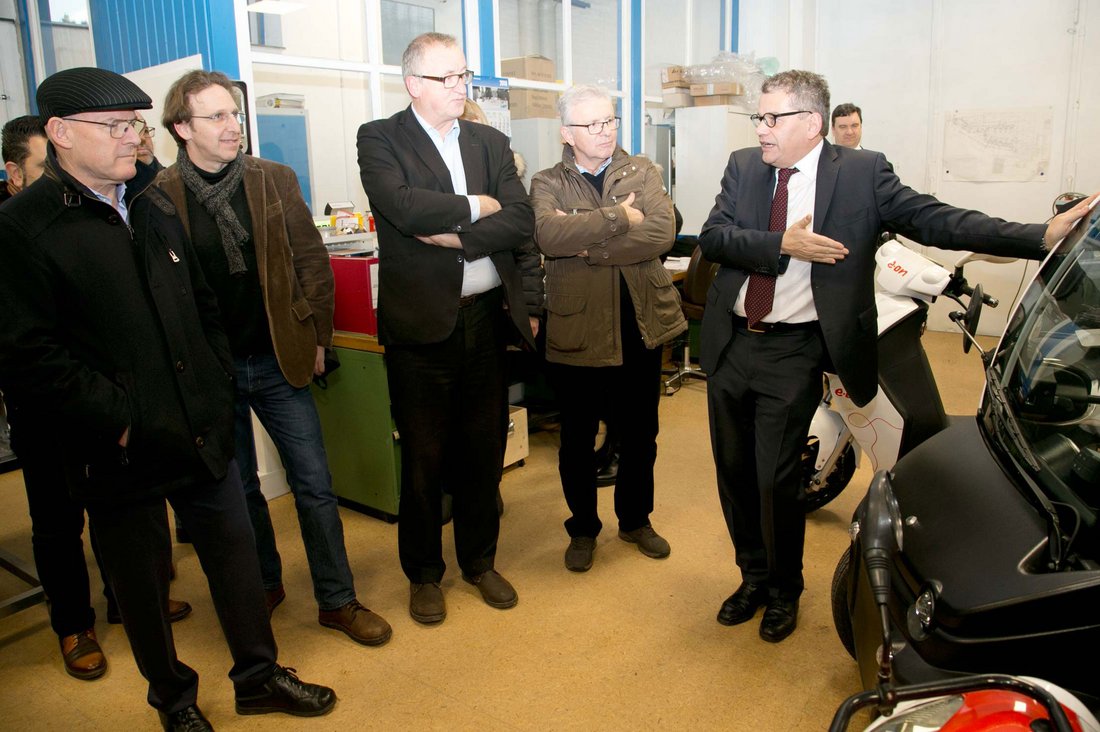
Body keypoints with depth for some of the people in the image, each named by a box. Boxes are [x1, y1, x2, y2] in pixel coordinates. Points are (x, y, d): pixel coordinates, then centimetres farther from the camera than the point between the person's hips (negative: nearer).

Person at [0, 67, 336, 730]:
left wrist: (218, 388, 6)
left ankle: (259, 675, 34)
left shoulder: (154, 205, 10)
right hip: (122, 450, -5)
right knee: (144, 579, 13)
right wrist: (119, 419, -17)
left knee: (234, 549, 14)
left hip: (202, 429, 6)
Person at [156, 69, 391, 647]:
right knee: (238, 489, 15)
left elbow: (312, 262, 3)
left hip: (278, 360, 1)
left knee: (314, 484, 4)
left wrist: (316, 337, 2)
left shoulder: (274, 180, 0)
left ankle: (337, 600, 18)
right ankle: (263, 585, 37)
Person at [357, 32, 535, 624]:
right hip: (421, 323, -3)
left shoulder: (491, 142, 11)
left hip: (487, 317, 4)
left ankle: (479, 560, 33)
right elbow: (404, 207, -20)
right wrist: (476, 207, -8)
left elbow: (522, 221, -2)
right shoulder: (379, 139, -1)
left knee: (483, 450, 13)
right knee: (423, 457, 8)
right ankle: (423, 574, 27)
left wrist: (455, 236, -15)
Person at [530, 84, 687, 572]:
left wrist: (586, 244, -18)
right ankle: (583, 528, 33)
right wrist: (618, 216, -21)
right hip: (577, 328, -1)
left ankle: (636, 520, 38)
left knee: (640, 434, 16)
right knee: (577, 439, 12)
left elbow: (661, 234, -14)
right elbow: (550, 235, -23)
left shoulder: (642, 172, 4)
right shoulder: (547, 184, 0)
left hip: (641, 325, 2)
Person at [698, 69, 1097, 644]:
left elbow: (933, 220, -10)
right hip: (729, 344, 4)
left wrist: (1043, 235, -19)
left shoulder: (862, 172, -4)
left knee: (775, 480, -1)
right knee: (734, 472, 14)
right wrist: (782, 244, -20)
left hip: (793, 353, -4)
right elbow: (711, 236, -6)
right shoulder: (743, 167, 5)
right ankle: (753, 576, 37)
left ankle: (784, 591, 26)